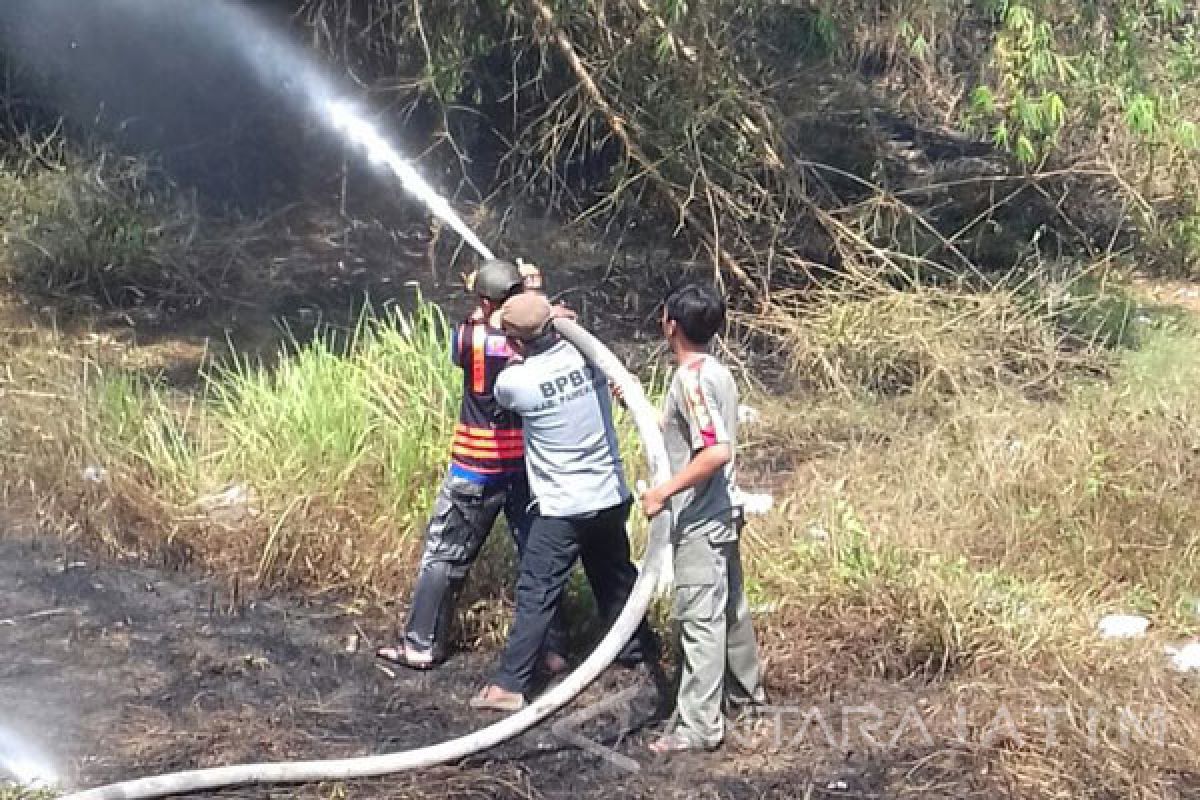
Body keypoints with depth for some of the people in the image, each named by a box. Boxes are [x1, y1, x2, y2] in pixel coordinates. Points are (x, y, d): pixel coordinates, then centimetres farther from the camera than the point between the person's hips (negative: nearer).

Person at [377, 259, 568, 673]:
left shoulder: (470, 337, -15)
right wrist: (532, 292, 2)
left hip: (477, 469, -2)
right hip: (527, 466, 2)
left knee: (444, 556, 10)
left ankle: (421, 645, 15)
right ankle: (553, 649, 15)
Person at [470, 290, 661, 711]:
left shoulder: (515, 382, -19)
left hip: (563, 508, -5)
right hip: (611, 497, 5)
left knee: (536, 596, 3)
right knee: (616, 580, 24)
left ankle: (509, 685, 5)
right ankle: (642, 652, 40)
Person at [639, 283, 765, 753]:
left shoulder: (691, 379, -20)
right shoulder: (717, 371, 9)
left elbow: (718, 451, -30)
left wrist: (664, 492, -26)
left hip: (700, 519, -10)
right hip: (720, 512, 10)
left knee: (700, 617, -6)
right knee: (729, 606, 23)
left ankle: (699, 726, -2)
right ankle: (745, 689, 38)